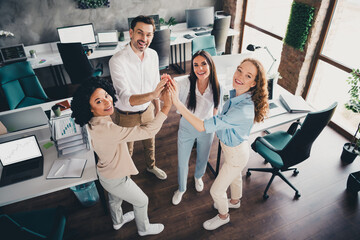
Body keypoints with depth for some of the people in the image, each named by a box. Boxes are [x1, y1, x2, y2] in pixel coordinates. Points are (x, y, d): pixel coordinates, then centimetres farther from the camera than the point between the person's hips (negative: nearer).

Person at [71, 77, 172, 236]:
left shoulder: (93, 122, -14)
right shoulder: (107, 129, -43)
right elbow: (148, 131, -45)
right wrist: (166, 106, -42)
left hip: (106, 171, 8)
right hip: (116, 180, -8)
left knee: (115, 199, 35)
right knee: (141, 201, 19)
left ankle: (118, 221, 65)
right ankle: (144, 229, 48)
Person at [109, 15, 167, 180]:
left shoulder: (153, 55, -9)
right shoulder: (117, 60, -29)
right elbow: (125, 98, -38)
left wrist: (157, 107, 13)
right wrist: (152, 94, -54)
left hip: (147, 110, 5)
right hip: (126, 115, -5)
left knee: (150, 142, 28)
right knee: (127, 150, 19)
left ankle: (151, 166, 58)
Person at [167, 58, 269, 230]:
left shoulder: (244, 109, -42)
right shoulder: (236, 94, -14)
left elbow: (202, 126, -44)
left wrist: (177, 103, -48)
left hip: (236, 155, -8)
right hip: (231, 148, 8)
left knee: (216, 191, 12)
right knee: (235, 176, 34)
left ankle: (223, 216, 44)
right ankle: (234, 201, 64)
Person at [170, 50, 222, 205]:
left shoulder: (216, 86, -17)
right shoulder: (185, 83, -25)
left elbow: (216, 107, -1)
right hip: (187, 129, -1)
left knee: (203, 159, 26)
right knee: (182, 162, 15)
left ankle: (198, 177, 62)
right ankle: (181, 188, 47)